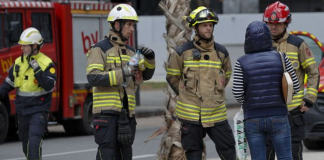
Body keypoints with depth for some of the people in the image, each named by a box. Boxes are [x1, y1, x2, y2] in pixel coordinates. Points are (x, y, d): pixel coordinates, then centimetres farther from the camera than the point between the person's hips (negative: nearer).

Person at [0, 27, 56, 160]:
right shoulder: (19, 62, 6)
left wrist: (37, 69, -27)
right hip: (22, 110, 6)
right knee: (26, 144, 14)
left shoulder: (46, 64, -10)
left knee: (34, 140, -21)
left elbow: (49, 86, -21)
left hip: (39, 110, -6)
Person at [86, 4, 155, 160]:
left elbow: (146, 75, 17)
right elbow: (93, 77, -17)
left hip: (127, 113, 7)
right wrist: (121, 74, -24)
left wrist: (149, 59, -2)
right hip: (107, 112, -7)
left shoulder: (130, 51, 17)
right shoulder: (100, 49, -5)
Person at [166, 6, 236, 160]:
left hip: (216, 113, 2)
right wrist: (186, 94, 8)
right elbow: (172, 77, 6)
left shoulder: (221, 52, 5)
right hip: (190, 114, -2)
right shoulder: (183, 52, -4)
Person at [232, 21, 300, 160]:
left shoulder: (241, 63, -5)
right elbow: (295, 86, 0)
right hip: (278, 117, 0)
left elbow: (237, 92, -10)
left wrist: (247, 104, 10)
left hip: (253, 119, 0)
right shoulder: (281, 58, -3)